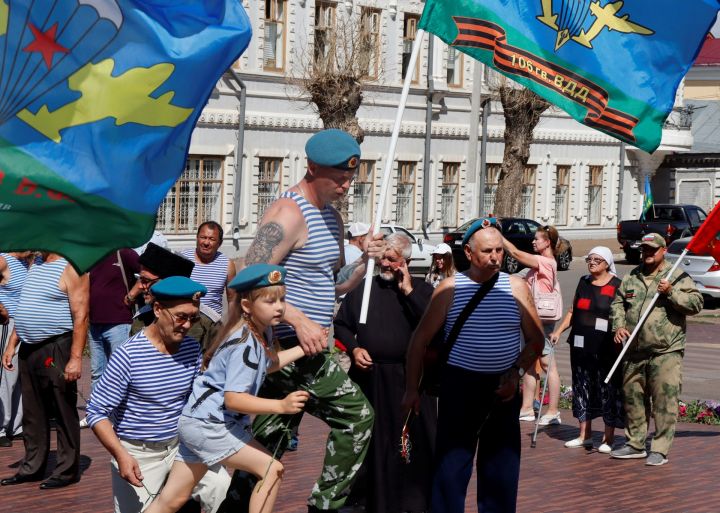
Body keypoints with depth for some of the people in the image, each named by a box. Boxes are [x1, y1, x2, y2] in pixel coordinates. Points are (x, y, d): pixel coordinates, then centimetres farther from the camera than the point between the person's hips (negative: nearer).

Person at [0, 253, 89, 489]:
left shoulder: (71, 268, -11)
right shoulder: (35, 265, 14)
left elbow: (81, 316, -16)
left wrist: (76, 358, -22)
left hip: (55, 350, -8)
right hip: (29, 350, 8)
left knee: (63, 413, 0)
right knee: (33, 413, 14)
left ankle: (67, 470, 8)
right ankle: (32, 467, 24)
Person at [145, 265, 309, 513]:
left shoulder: (263, 332, 5)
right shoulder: (244, 345, -23)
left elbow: (267, 363, 27)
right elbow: (233, 399, -29)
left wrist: (304, 349, 20)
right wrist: (281, 405, -34)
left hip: (198, 423, 9)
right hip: (207, 425, -9)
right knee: (272, 469, -8)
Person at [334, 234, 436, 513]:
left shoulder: (421, 288, 3)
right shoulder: (363, 288, 9)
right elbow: (341, 325, 14)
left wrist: (408, 291, -13)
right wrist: (354, 348, -4)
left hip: (410, 378, -2)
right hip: (369, 377, 2)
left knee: (413, 442, 1)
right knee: (369, 441, 9)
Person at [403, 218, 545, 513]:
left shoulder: (516, 287, 2)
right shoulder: (450, 288, -2)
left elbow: (536, 339, 7)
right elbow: (420, 339, 2)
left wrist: (516, 373, -8)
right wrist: (411, 389, -1)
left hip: (503, 388, 2)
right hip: (459, 385, -2)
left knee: (502, 468, 9)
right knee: (450, 466, -2)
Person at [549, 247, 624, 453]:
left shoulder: (616, 286, -4)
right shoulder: (584, 282, 14)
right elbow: (573, 311, 19)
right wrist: (558, 331, 9)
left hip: (606, 348, -6)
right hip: (581, 345, 6)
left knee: (607, 389, -2)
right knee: (582, 387, 10)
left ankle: (608, 438, 6)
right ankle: (584, 435, 21)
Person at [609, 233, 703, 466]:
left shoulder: (678, 278, 0)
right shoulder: (631, 278, 15)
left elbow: (696, 303, -7)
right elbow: (617, 303, 20)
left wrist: (671, 292, -17)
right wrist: (619, 326, 3)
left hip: (666, 352, -5)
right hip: (634, 352, 5)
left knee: (664, 401, -7)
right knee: (633, 398, 11)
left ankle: (660, 449, -2)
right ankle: (635, 444, 24)